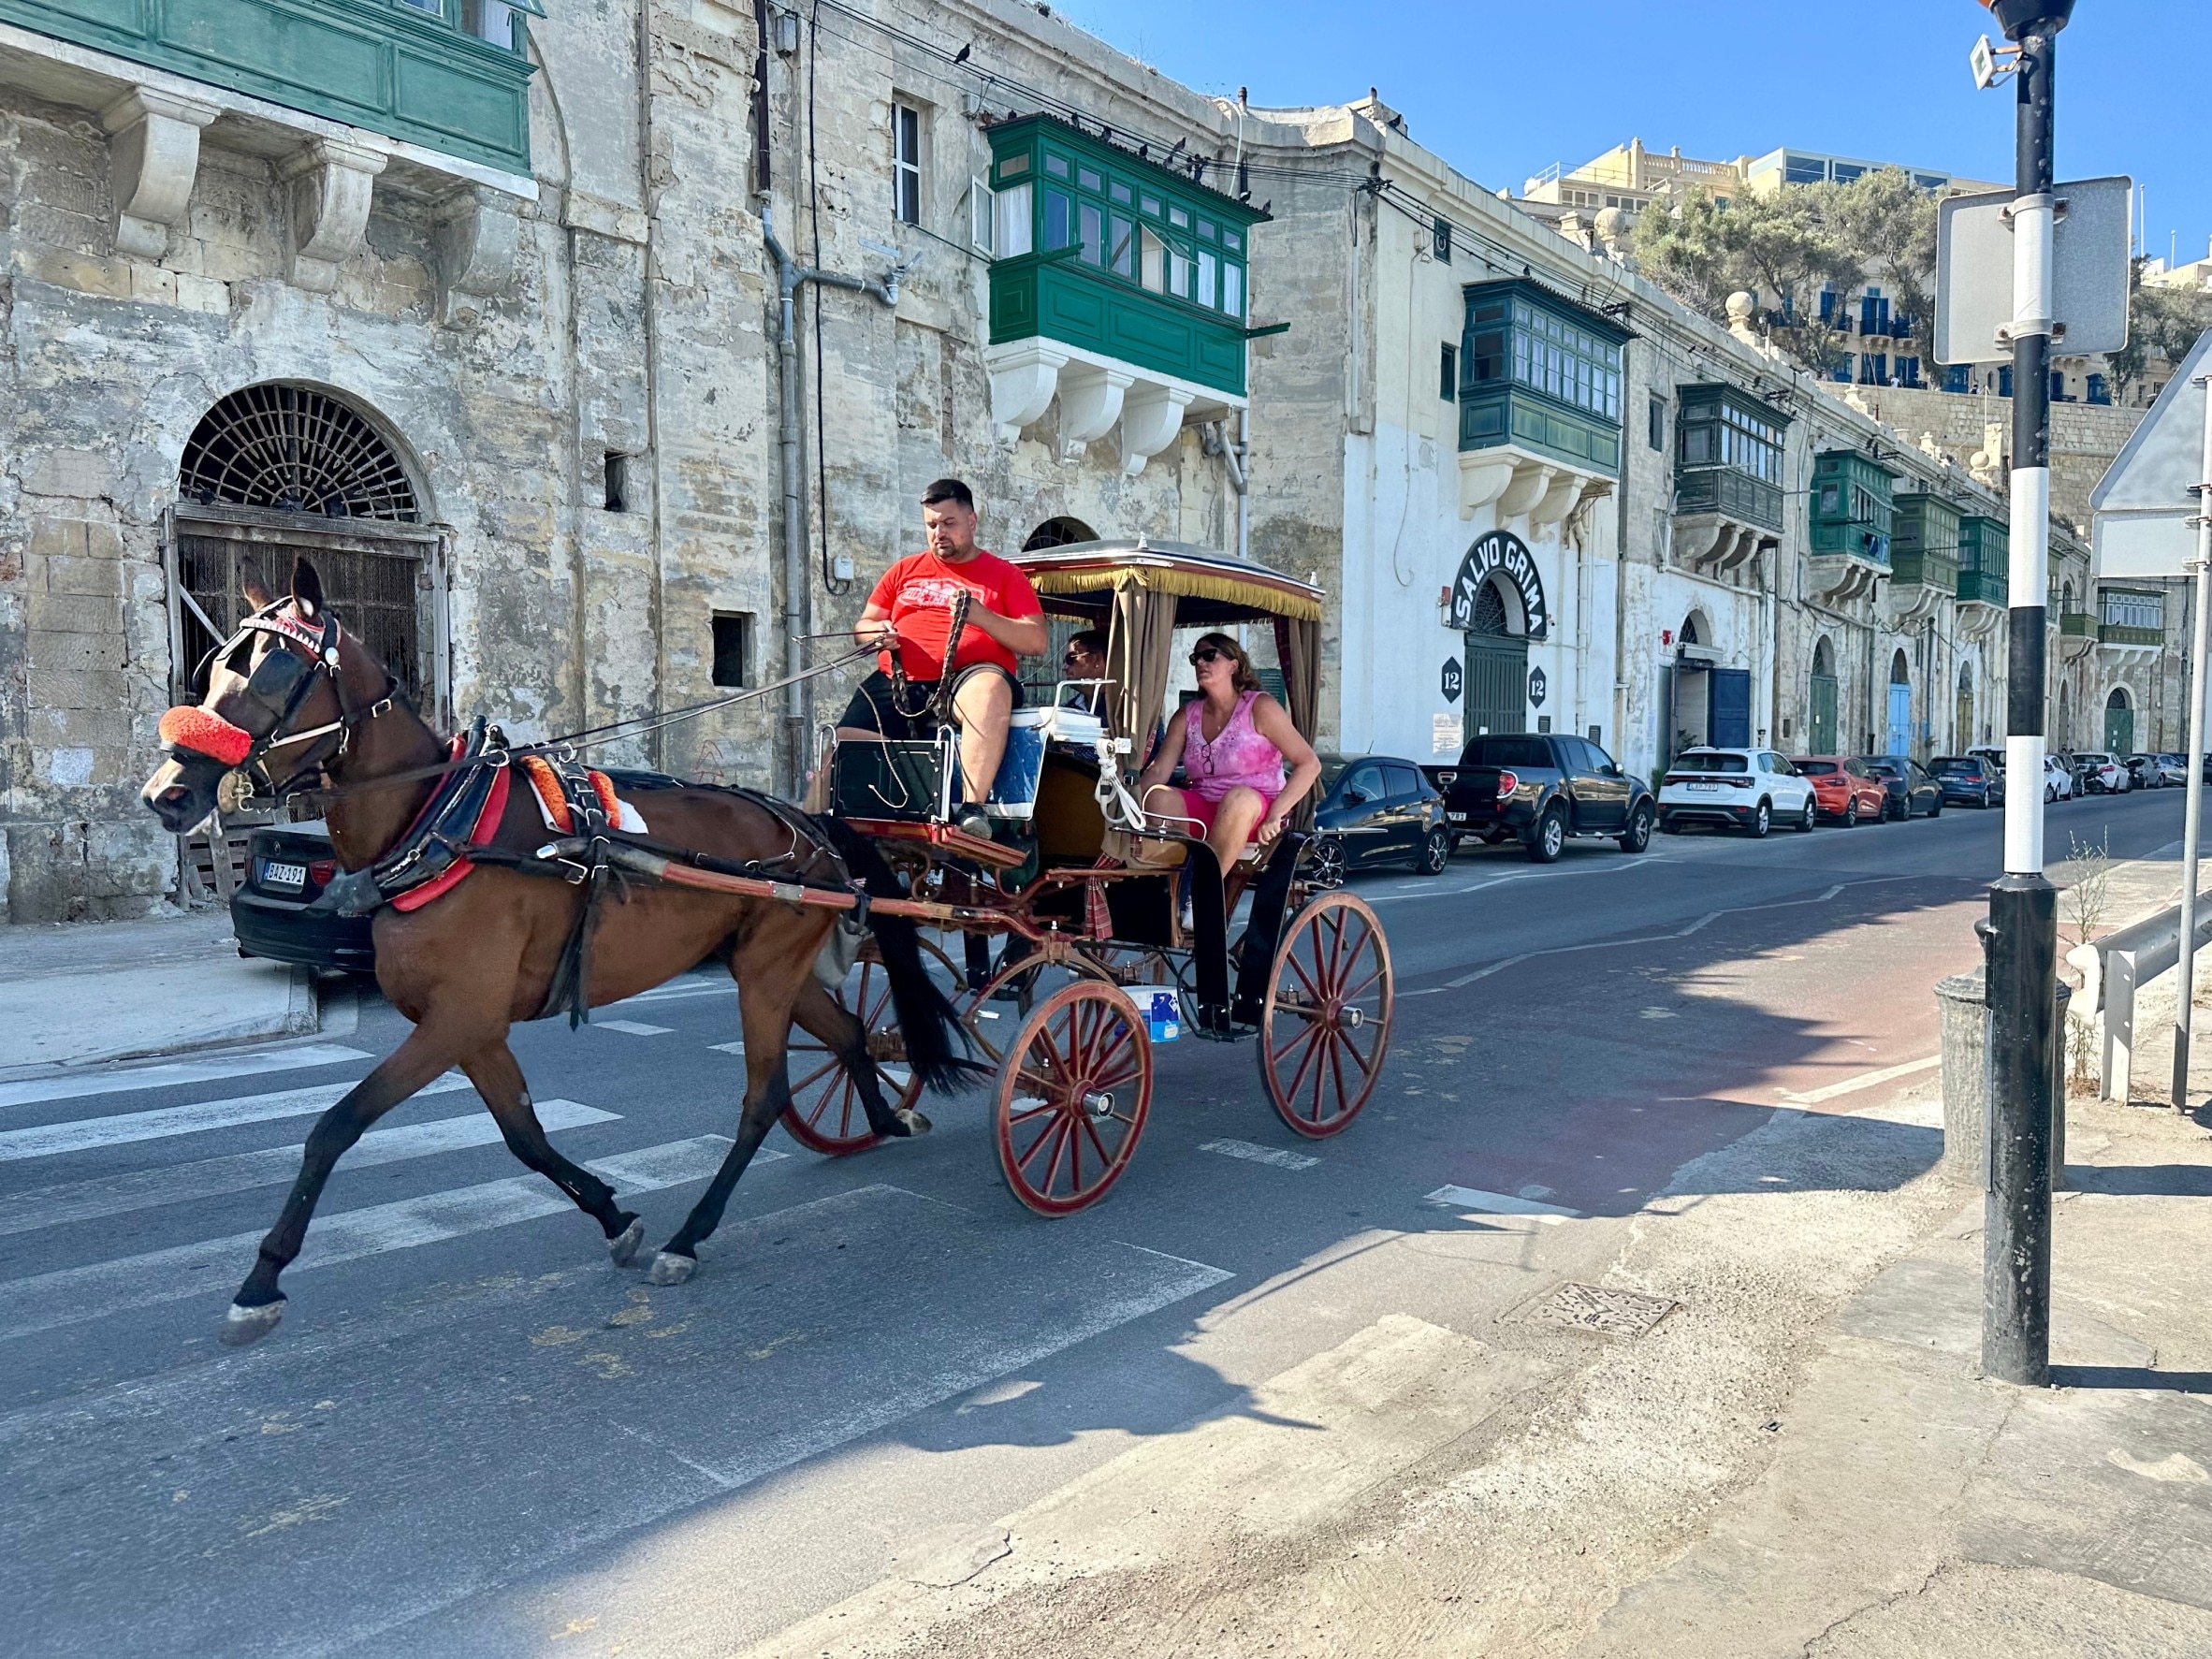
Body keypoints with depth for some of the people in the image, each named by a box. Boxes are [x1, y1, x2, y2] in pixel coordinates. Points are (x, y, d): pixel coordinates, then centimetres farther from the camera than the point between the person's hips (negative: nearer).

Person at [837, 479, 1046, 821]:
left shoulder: (1004, 575, 12)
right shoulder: (904, 570, 24)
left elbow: (1036, 642, 1)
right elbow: (864, 625, 24)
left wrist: (980, 616, -14)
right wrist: (879, 633, -2)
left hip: (966, 682, -3)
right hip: (896, 684, 4)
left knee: (991, 686, -39)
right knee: (844, 749, -20)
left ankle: (973, 807, -44)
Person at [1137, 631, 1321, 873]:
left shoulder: (1259, 708, -2)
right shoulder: (1187, 715, 11)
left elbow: (1309, 764, -9)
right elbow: (1158, 771, 0)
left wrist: (1274, 816, -18)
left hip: (1256, 809, -3)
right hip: (1201, 811, 3)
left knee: (1239, 797, -37)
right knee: (1158, 797, -26)